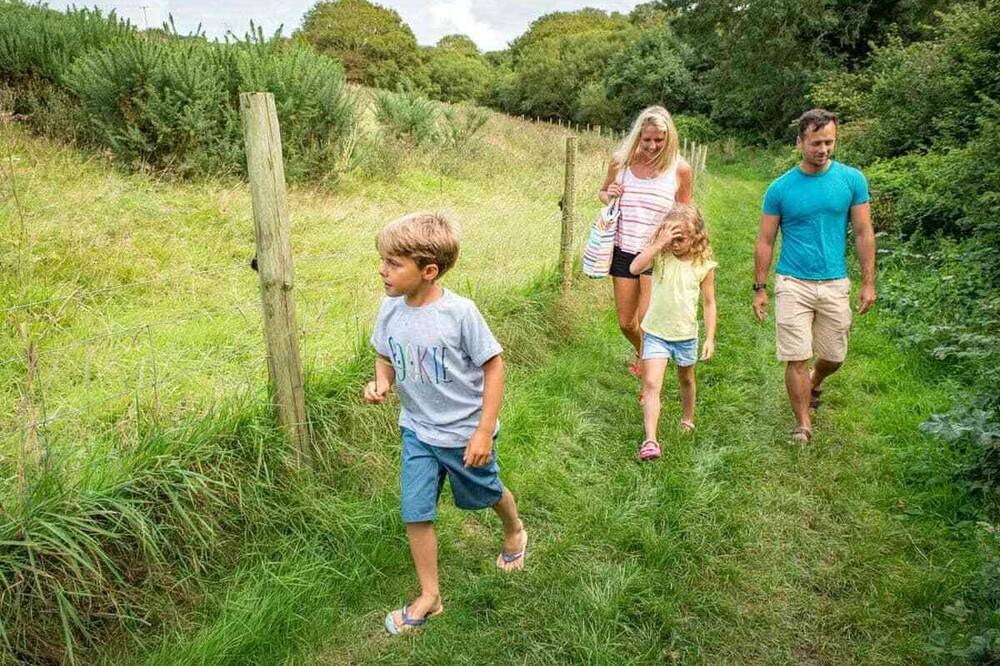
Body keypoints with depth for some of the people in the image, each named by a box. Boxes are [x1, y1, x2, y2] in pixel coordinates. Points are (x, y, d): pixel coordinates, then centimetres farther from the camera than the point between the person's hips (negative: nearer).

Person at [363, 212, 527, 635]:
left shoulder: (459, 312, -26)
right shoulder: (391, 307, -10)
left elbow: (493, 365, -17)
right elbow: (385, 356, 7)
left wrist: (485, 431, -17)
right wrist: (381, 382, -16)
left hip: (464, 430, -4)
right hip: (417, 430, 4)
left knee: (486, 493, 21)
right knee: (415, 514, 4)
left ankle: (514, 531, 55)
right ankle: (429, 596, 24)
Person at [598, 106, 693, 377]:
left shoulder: (679, 168, -7)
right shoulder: (622, 160, -3)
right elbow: (602, 192, 15)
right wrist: (607, 196, -9)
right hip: (624, 251, 3)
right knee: (625, 323, 12)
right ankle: (642, 352, 46)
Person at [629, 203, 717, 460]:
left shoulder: (703, 265, -8)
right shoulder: (660, 256, -10)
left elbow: (709, 303, -2)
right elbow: (635, 268, -30)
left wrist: (710, 338, -4)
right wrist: (659, 243, -33)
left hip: (686, 334, 1)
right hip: (656, 332, -1)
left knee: (686, 379, 22)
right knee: (651, 384, -12)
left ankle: (687, 420, 48)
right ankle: (650, 439, -14)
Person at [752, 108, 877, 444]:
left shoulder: (852, 180, 0)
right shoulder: (780, 188, -3)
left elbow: (864, 234, 3)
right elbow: (765, 241, 2)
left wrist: (868, 283, 0)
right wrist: (759, 288, 0)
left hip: (835, 284, 2)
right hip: (793, 284, -2)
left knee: (834, 356, 13)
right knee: (797, 358, -3)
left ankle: (814, 384, 46)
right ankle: (803, 424, 11)